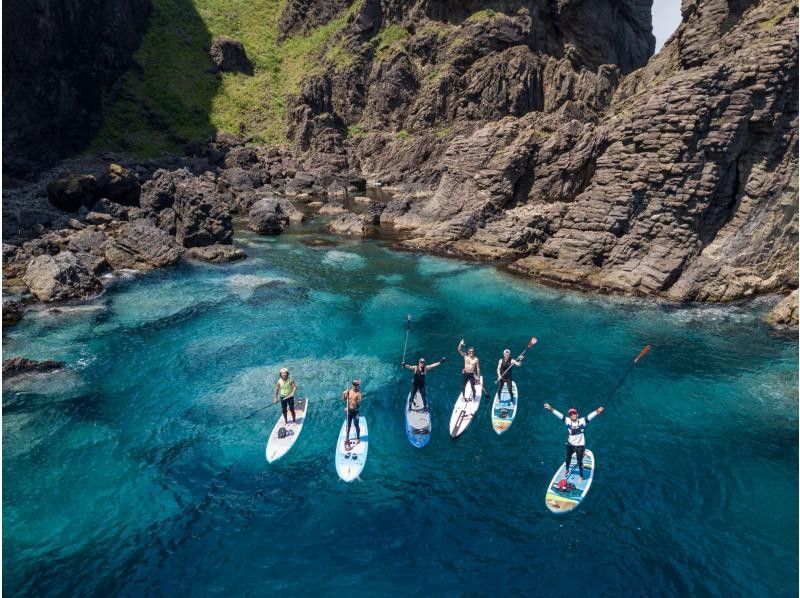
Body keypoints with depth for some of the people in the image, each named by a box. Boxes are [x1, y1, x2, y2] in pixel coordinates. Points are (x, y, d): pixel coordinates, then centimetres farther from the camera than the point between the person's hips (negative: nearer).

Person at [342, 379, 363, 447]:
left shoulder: (358, 393, -13)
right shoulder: (349, 391, 1)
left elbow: (359, 402, -20)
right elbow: (343, 399, 5)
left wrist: (358, 401, -39)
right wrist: (344, 394, -11)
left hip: (355, 411, -4)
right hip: (349, 410, 4)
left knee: (356, 425, 5)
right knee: (348, 425, 15)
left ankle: (358, 439, 21)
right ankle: (347, 438, 29)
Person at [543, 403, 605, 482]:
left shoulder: (582, 421, -18)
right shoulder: (567, 420, -13)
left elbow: (590, 416, -31)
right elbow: (558, 414, -20)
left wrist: (597, 411, -48)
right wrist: (550, 409, -32)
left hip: (580, 445, -3)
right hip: (570, 444, 3)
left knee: (580, 462, 11)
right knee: (568, 458, 26)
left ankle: (581, 476, 36)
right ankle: (567, 470, 55)